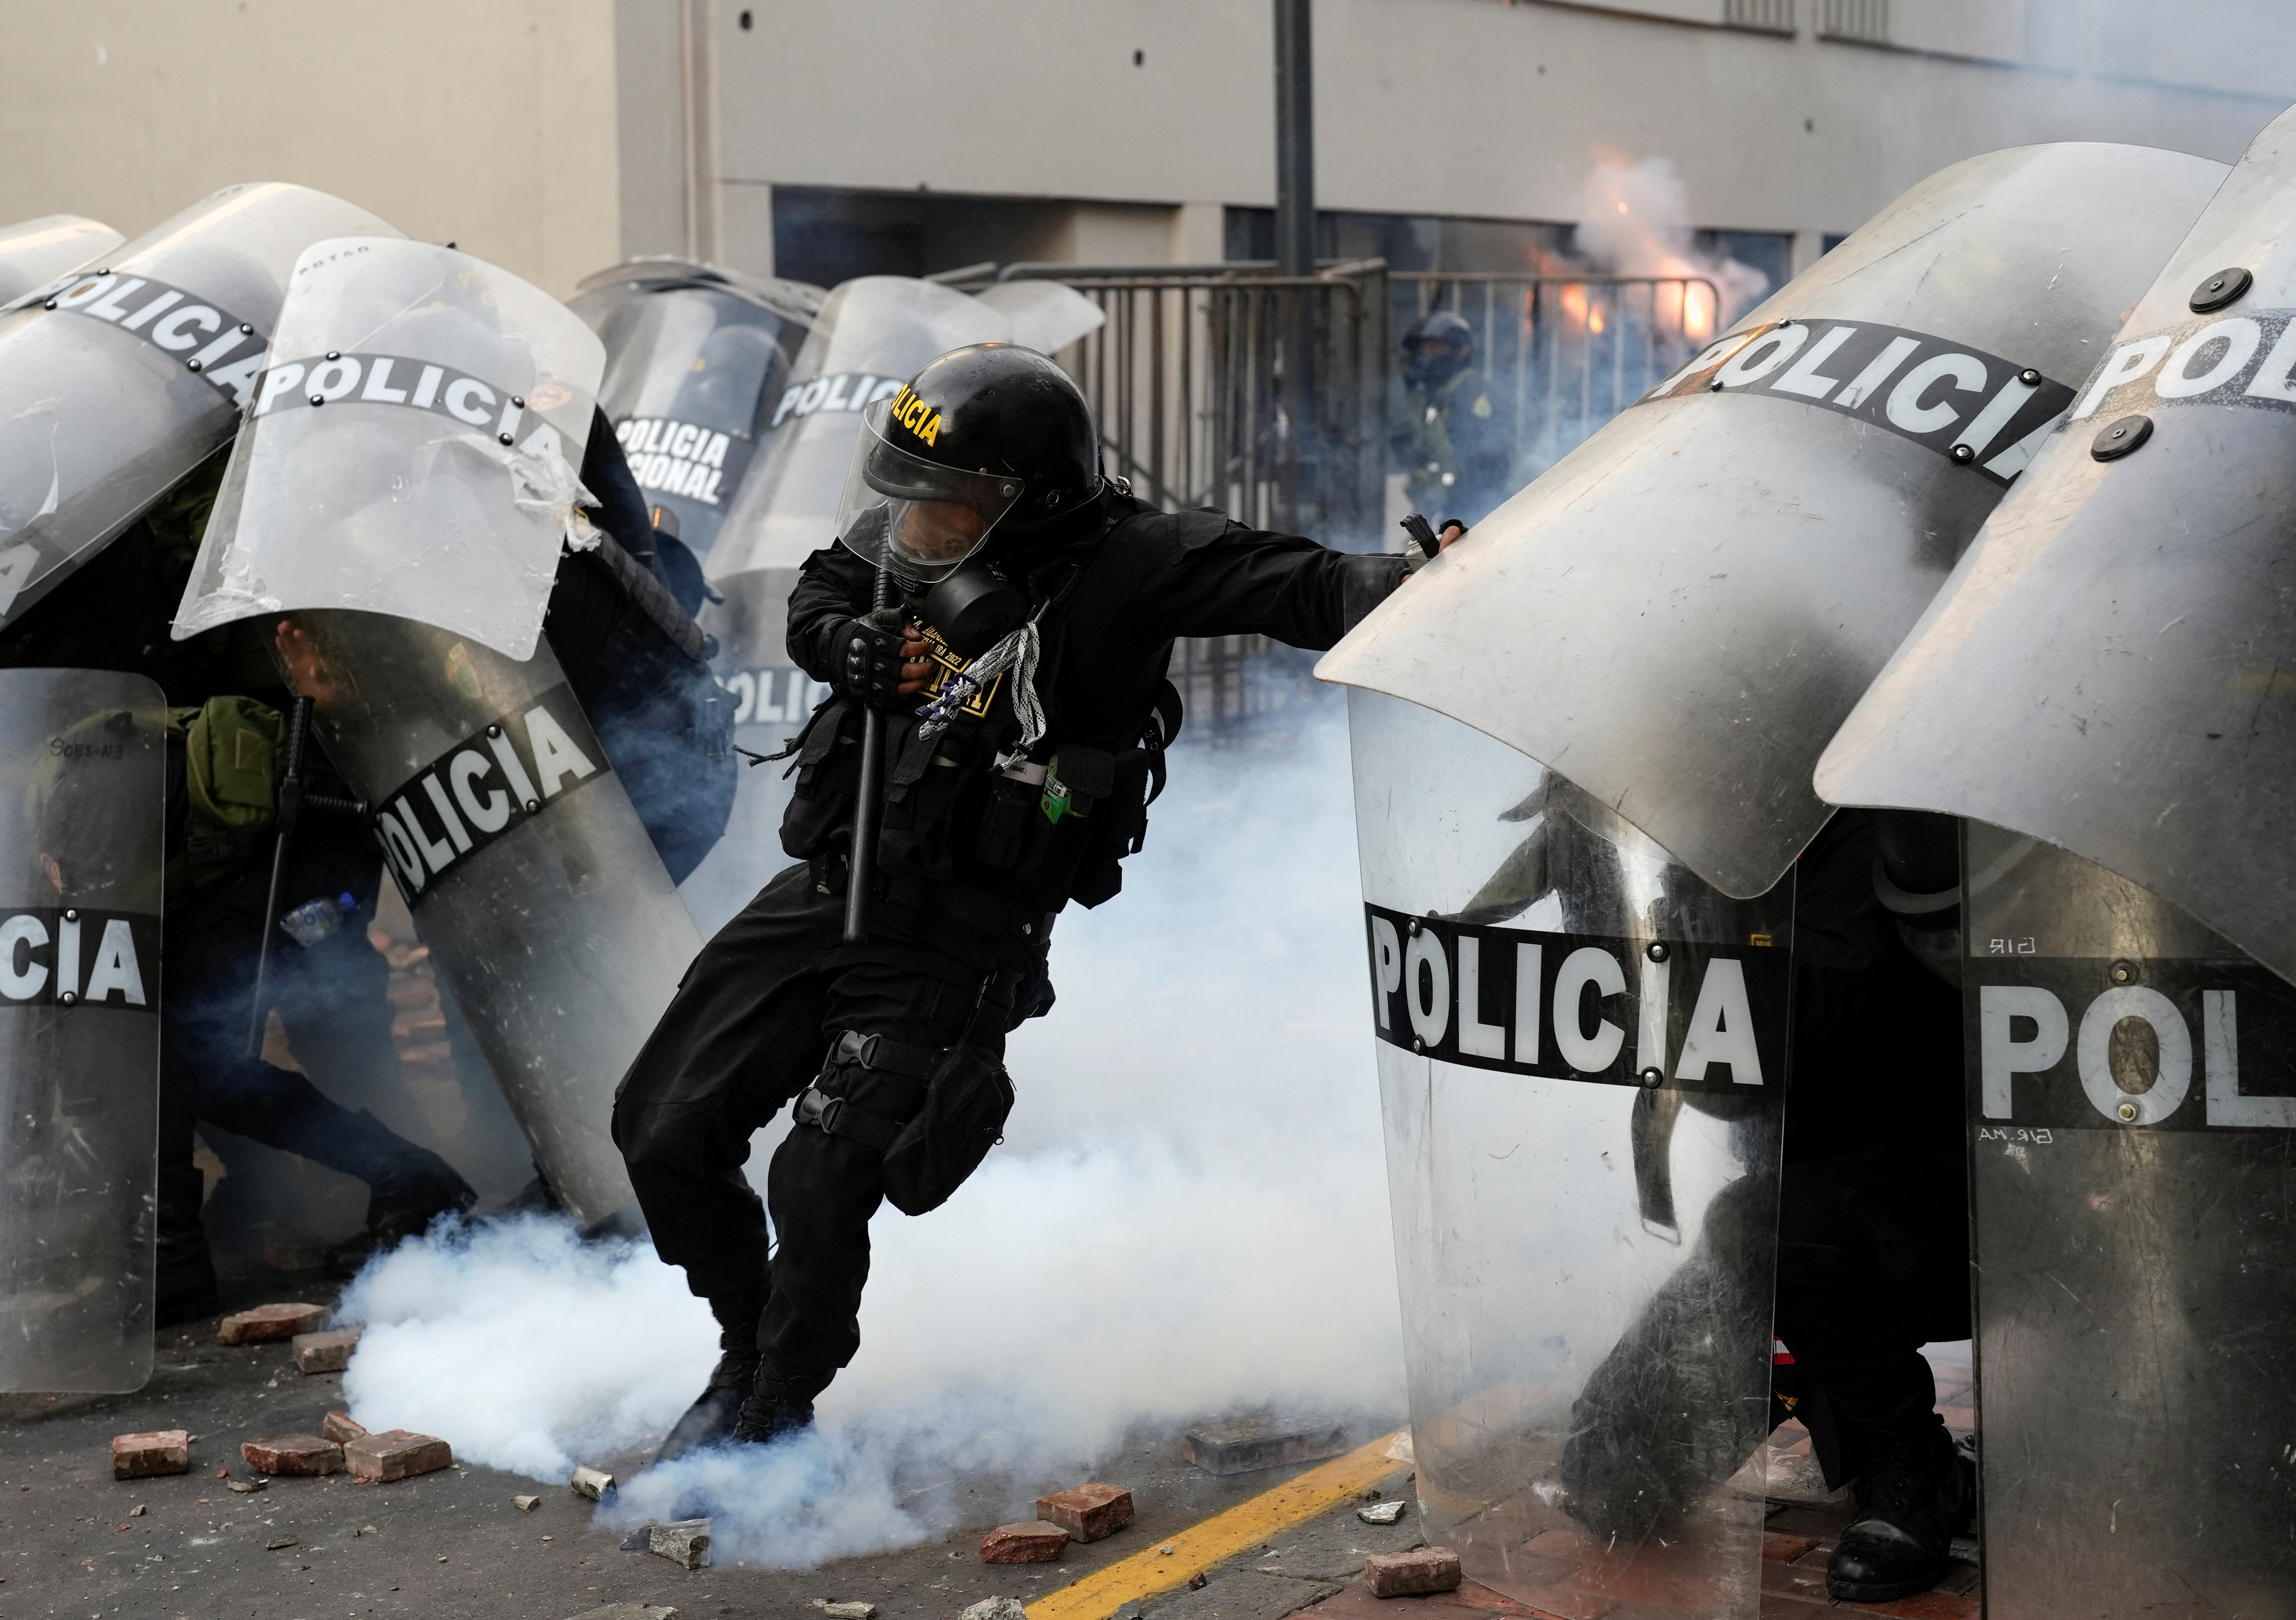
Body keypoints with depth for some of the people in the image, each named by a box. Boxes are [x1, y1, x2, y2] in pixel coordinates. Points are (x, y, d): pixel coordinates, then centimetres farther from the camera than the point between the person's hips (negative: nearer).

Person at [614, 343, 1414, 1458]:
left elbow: (1287, 585, -27)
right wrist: (841, 641, -5)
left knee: (819, 1189, -15)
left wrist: (1394, 590, -45)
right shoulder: (934, 550, -1)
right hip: (821, 894, 7)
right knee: (663, 1130, 8)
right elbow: (824, 582, 17)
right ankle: (746, 1356, 33)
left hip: (947, 954, -7)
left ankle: (779, 1419, 13)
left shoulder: (1115, 568, -18)